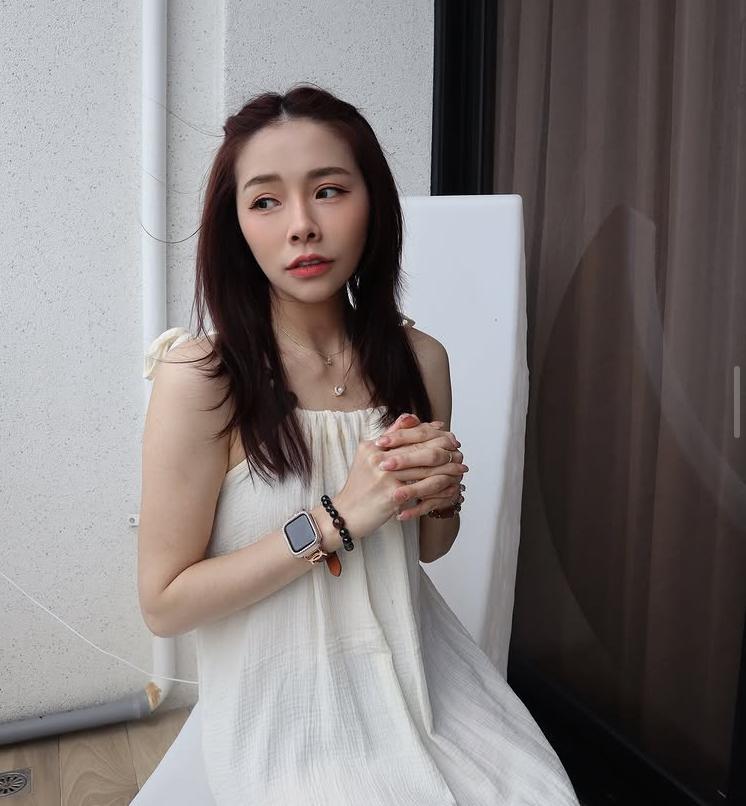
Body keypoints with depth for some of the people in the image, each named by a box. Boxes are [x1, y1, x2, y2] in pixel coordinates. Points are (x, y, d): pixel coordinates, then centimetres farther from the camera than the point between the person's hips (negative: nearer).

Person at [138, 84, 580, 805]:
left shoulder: (419, 358, -4)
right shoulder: (200, 378, -19)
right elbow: (164, 603, -14)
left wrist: (442, 494, -14)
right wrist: (338, 518, -22)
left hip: (416, 668, 4)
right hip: (285, 700, -3)